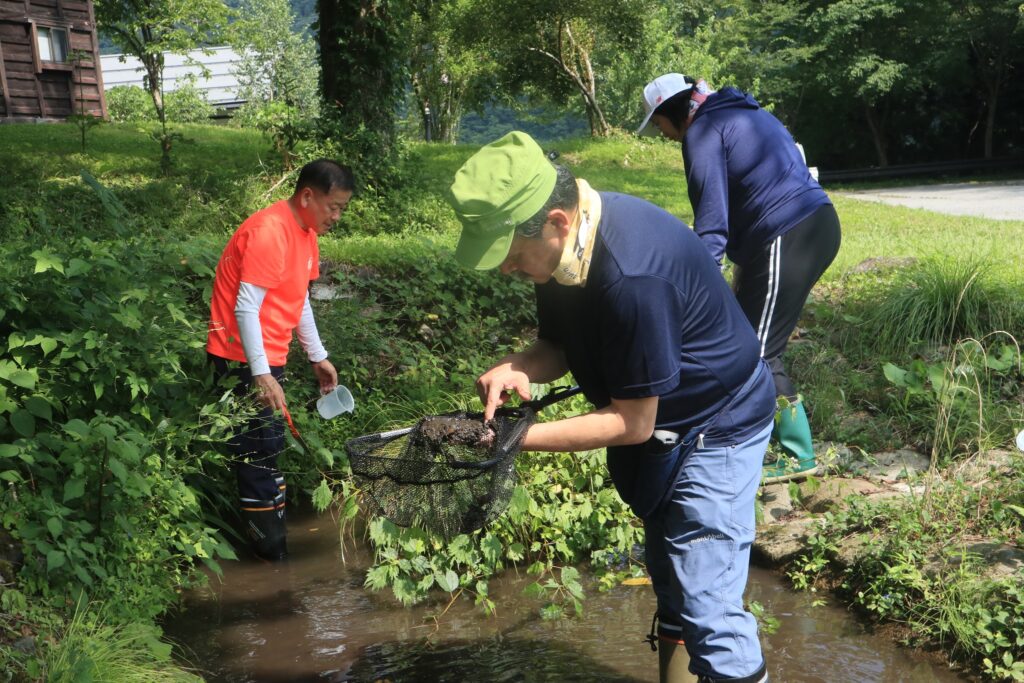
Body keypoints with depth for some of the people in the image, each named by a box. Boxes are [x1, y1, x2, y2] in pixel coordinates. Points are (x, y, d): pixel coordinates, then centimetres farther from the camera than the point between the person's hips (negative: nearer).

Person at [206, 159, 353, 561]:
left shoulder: (306, 233, 9)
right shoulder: (268, 232, -20)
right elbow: (245, 308, -25)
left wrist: (318, 357, 18)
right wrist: (261, 374, -28)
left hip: (267, 359, 10)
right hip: (244, 361, -10)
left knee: (266, 447, 17)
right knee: (260, 449, -3)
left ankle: (268, 533, 29)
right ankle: (270, 543, 7)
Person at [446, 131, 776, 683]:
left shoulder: (632, 276, -37)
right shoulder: (561, 241, -11)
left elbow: (632, 424, -28)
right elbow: (558, 346, 1)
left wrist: (519, 439, -27)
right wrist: (517, 367, -21)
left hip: (716, 425, -8)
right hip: (660, 422, 8)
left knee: (707, 607, -8)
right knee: (671, 587, 22)